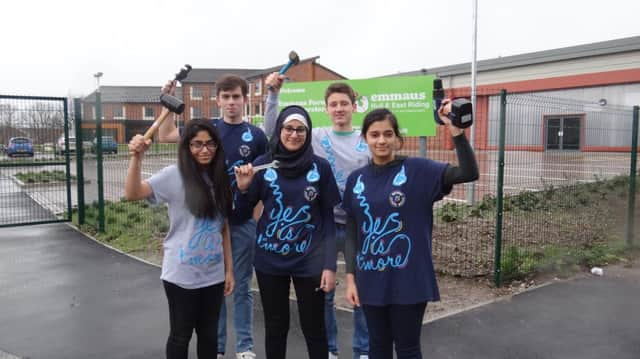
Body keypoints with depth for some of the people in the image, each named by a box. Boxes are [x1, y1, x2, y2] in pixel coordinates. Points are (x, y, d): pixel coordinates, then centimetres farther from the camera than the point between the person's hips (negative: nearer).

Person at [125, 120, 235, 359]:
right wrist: (137, 157, -34)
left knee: (209, 334, 17)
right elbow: (132, 194, -22)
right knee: (181, 335, 11)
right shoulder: (174, 176, -9)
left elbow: (224, 228, 8)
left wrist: (229, 268, 7)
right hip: (182, 275, -4)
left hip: (214, 274, 5)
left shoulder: (220, 180, 4)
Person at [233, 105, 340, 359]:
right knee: (275, 326, 15)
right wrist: (243, 189, -15)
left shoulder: (320, 167, -5)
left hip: (310, 261, -1)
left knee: (314, 328, 10)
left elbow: (328, 219, -2)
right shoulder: (262, 165, -2)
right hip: (270, 260, 1)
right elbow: (243, 211, 4)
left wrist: (330, 265, -6)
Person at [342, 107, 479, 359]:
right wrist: (351, 278, 3)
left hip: (408, 279, -3)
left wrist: (456, 131, -30)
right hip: (371, 281, 3)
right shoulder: (356, 179, 3)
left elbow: (469, 173, -19)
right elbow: (352, 234, 6)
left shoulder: (417, 170, -7)